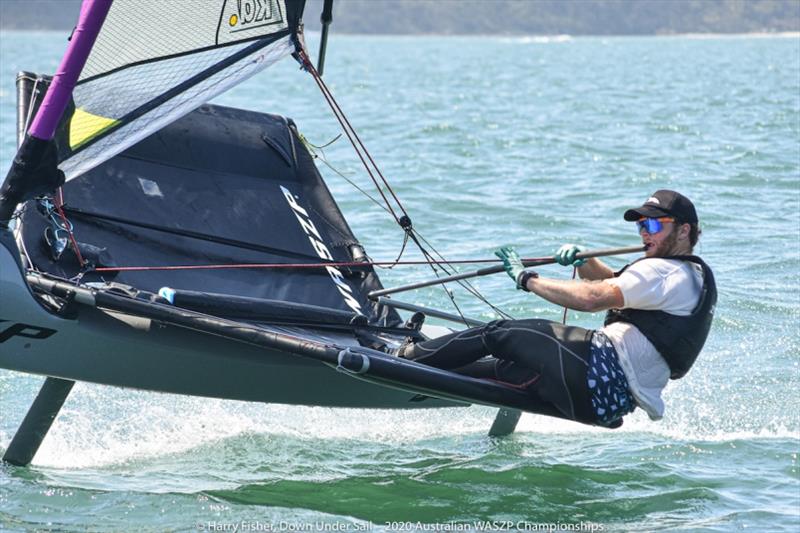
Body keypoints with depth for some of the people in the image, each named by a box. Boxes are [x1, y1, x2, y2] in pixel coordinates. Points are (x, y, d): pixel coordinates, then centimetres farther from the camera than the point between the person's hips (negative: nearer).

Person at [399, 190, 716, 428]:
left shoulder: (666, 272, -10)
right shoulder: (693, 276, 23)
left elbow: (592, 298, -21)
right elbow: (615, 285, 32)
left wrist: (527, 279, -10)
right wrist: (584, 261, 11)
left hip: (603, 370, -10)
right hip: (613, 398, 10)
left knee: (498, 334, -2)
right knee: (505, 368, 17)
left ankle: (403, 358, 8)